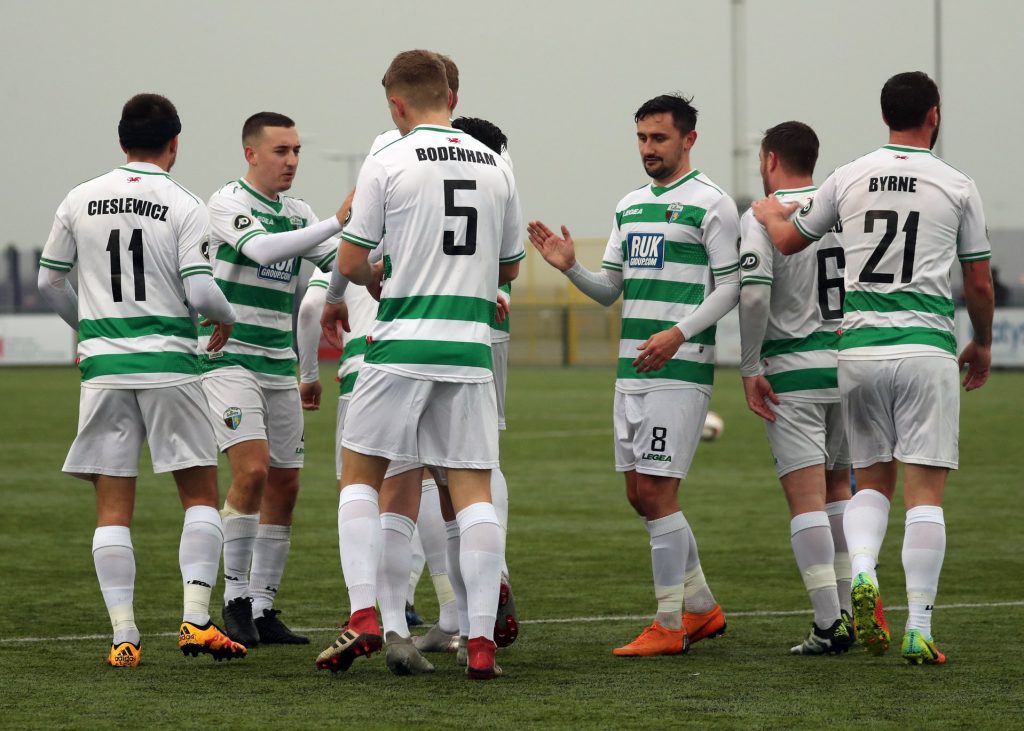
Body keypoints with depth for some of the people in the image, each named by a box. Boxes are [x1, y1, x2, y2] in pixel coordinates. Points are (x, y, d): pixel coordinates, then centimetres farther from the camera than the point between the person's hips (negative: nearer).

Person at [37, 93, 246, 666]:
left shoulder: (81, 201, 6)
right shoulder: (184, 207, -5)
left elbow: (50, 281, 13)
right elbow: (200, 290, -12)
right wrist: (228, 318, 11)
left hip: (103, 363, 3)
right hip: (169, 362, -3)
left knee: (113, 507, 4)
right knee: (201, 495, 8)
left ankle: (123, 635, -1)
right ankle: (196, 619, -3)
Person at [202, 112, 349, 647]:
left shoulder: (297, 213, 13)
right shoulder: (228, 203, -9)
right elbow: (260, 248, -27)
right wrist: (337, 222, -34)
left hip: (278, 366, 7)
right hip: (228, 358, -7)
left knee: (284, 485, 5)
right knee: (252, 468, -20)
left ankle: (263, 608, 13)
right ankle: (235, 600, -11)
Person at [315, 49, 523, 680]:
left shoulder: (388, 164, -4)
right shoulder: (496, 167, 9)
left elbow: (350, 262, -1)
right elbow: (510, 268, 19)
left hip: (403, 344, -3)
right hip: (470, 344, 3)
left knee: (361, 475, 10)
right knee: (474, 488, 3)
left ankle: (364, 617, -3)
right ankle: (482, 643, -3)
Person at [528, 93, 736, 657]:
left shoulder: (711, 204, -5)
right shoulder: (629, 207, 17)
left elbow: (729, 288, -8)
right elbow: (611, 289, 19)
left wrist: (679, 333, -20)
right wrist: (569, 266, 0)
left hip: (681, 366, -8)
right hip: (631, 366, 8)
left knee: (656, 492, -10)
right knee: (640, 494, 9)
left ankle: (670, 626, -4)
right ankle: (701, 608, 22)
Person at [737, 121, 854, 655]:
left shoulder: (762, 218, -9)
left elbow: (753, 293, -20)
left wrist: (751, 369, -12)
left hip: (791, 370, -5)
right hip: (849, 366, 5)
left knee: (806, 498, -6)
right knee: (839, 491, 17)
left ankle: (829, 625, -11)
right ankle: (851, 612, 18)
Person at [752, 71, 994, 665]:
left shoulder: (849, 179, 6)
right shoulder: (957, 187, 1)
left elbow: (788, 239, 18)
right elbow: (979, 284, 7)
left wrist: (767, 212, 41)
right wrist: (983, 344, 24)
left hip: (860, 345, 3)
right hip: (926, 346, -3)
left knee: (872, 480, 15)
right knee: (926, 491, -2)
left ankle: (862, 572, -12)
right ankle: (919, 629, -6)